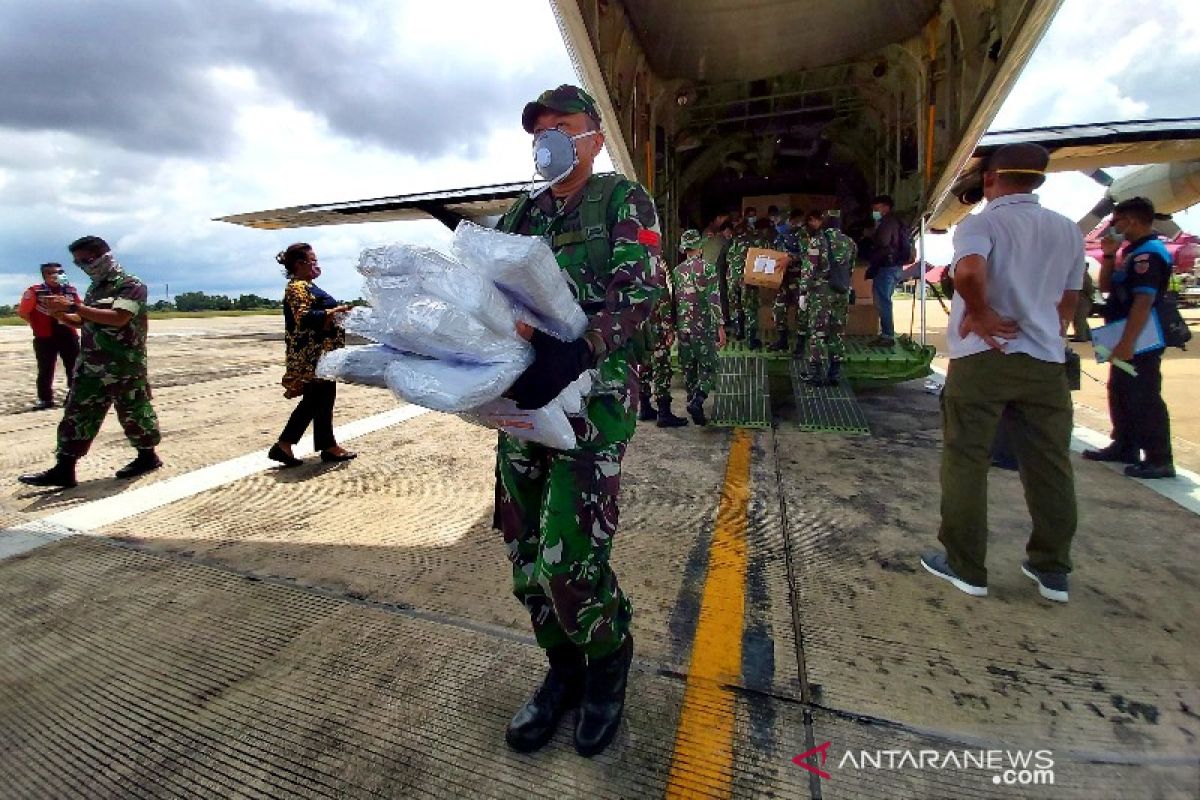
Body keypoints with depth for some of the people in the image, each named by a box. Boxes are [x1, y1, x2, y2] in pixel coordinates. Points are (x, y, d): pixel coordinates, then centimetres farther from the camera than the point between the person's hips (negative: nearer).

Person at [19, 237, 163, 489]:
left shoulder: (131, 285, -9)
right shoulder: (94, 288, 16)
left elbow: (118, 318, -23)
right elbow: (86, 322, 23)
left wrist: (73, 306, -23)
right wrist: (59, 314, 6)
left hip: (124, 366, -8)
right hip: (91, 366, 8)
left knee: (133, 412, 3)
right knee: (77, 413, 6)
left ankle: (147, 457, 20)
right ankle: (64, 470, 9)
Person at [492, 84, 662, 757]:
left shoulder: (624, 200, 5)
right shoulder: (523, 213, 20)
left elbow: (639, 291, -11)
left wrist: (576, 348, -28)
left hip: (595, 389, -5)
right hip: (523, 392, 6)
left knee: (566, 557, -9)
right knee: (525, 550, 8)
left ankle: (609, 659, 24)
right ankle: (565, 667, 33)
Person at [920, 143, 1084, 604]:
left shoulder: (980, 223, -6)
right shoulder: (1068, 231, 13)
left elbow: (969, 271, -28)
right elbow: (1068, 301, 19)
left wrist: (980, 314, -13)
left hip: (982, 358, -5)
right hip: (1046, 360, 6)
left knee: (966, 461, 4)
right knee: (1049, 465, 12)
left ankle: (965, 566, 12)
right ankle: (1052, 569, 23)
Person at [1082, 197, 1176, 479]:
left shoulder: (1149, 254, -17)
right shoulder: (1134, 252, 15)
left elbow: (1144, 302, -24)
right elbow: (1106, 287, 18)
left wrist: (1126, 343, -27)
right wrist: (1108, 256, 7)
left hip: (1140, 341, -10)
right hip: (1128, 338, 10)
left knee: (1144, 399, -6)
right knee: (1120, 393, 18)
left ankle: (1159, 460, 1)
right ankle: (1124, 447, 29)